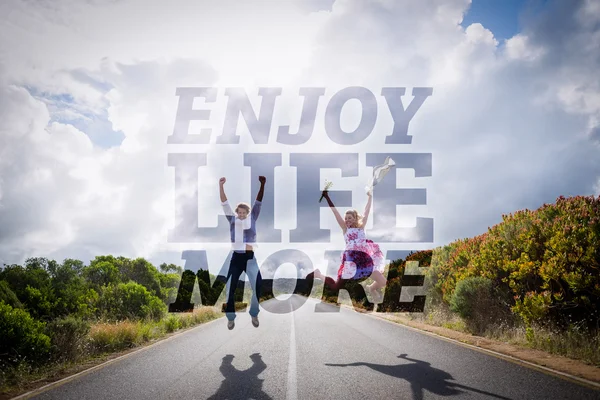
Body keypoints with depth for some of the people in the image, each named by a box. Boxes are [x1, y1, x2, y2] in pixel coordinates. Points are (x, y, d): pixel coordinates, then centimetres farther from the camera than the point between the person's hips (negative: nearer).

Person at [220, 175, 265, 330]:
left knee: (258, 287, -3)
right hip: (236, 258, 0)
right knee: (230, 288, 0)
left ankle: (254, 315, 19)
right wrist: (221, 186, -17)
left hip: (250, 258, 0)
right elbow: (225, 204, -5)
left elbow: (258, 202, -5)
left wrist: (262, 185, -17)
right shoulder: (232, 219, 4)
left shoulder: (252, 219, 4)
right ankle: (231, 318, 15)